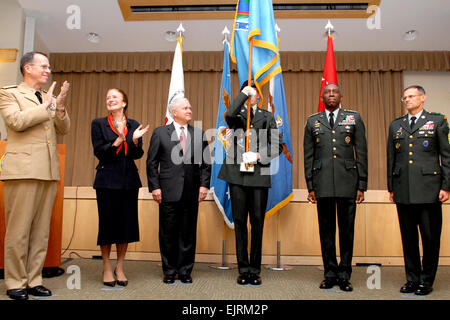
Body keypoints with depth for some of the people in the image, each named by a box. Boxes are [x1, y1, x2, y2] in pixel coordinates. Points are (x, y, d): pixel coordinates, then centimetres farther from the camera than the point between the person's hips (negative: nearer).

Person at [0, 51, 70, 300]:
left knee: (41, 230, 8)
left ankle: (34, 280, 17)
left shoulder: (49, 98, 20)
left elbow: (64, 130, 13)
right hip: (23, 170, -6)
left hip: (48, 171, 6)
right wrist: (46, 105, -5)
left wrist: (60, 107, -2)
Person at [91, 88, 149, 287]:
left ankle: (120, 268, 18)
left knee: (127, 222, 4)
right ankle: (107, 269, 16)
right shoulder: (98, 124, 5)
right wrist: (118, 140, -19)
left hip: (129, 180, 2)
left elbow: (138, 155, 4)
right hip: (107, 179, -2)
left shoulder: (133, 125, 10)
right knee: (107, 222, 0)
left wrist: (135, 141, -16)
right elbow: (99, 152, -6)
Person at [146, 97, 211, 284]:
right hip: (169, 191, -1)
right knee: (168, 233, 6)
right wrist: (154, 187, -6)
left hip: (192, 192, 2)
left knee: (188, 233, 7)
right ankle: (169, 271, 21)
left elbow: (206, 163, 9)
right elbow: (152, 163, 2)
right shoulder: (160, 133, 4)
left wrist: (204, 185, -2)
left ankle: (185, 271, 21)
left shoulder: (199, 134, 9)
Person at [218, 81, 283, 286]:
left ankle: (255, 270, 12)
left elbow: (277, 146, 9)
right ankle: (243, 269, 13)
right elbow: (229, 115, -15)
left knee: (257, 222, 2)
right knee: (240, 222, 3)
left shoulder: (267, 117, 15)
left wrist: (258, 156, -6)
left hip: (259, 174, 0)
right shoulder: (236, 115, 13)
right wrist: (243, 93, -10)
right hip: (237, 173, 0)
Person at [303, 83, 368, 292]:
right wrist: (310, 186, 3)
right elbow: (308, 156, 10)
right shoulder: (312, 122, 12)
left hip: (348, 183, 0)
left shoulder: (354, 118, 10)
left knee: (347, 230, 4)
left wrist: (362, 185, 0)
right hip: (323, 184, 1)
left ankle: (344, 275, 15)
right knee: (326, 230, 5)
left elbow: (361, 153, 7)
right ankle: (330, 274, 17)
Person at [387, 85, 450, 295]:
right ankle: (412, 279, 20)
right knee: (408, 237, 8)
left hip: (428, 189, -3)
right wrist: (391, 187, 11)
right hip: (404, 191, 3)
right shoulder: (395, 125, 15)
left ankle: (427, 280, 17)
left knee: (431, 237, 3)